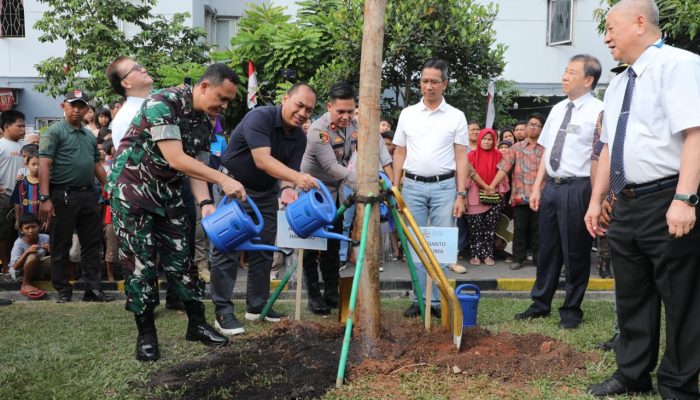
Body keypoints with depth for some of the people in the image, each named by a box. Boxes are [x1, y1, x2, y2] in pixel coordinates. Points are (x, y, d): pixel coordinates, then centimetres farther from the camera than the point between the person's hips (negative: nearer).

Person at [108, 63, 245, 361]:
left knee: (181, 258, 7)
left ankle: (197, 324, 18)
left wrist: (205, 203, -17)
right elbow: (176, 159, -29)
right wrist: (223, 179, -32)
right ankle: (146, 333, 10)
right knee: (140, 261, -3)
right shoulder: (163, 103, -23)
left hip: (167, 192, 7)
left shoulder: (204, 120, 1)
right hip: (132, 188, -6)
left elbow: (194, 165, 0)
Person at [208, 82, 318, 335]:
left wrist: (287, 188, -33)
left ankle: (257, 305, 20)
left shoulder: (299, 137, -4)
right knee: (227, 248, -7)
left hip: (266, 193, 7)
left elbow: (289, 170, -9)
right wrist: (297, 177, -47)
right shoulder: (260, 117, -25)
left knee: (264, 250, 9)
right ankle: (223, 311, -2)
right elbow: (262, 160, -36)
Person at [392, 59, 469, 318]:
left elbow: (461, 158, 1)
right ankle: (420, 299, 14)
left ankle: (439, 300, 9)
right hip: (413, 186, 2)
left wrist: (460, 194, -6)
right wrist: (395, 189, 4)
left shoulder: (456, 116, 3)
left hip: (444, 186, -2)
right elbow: (399, 154, 10)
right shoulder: (408, 114, 8)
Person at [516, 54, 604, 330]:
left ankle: (572, 310, 20)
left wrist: (596, 198, -17)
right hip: (551, 186, 7)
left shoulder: (598, 111, -10)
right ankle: (540, 304, 27)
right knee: (547, 248, 15)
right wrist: (537, 186, 13)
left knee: (575, 253, 5)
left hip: (577, 188, -7)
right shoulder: (558, 109, 12)